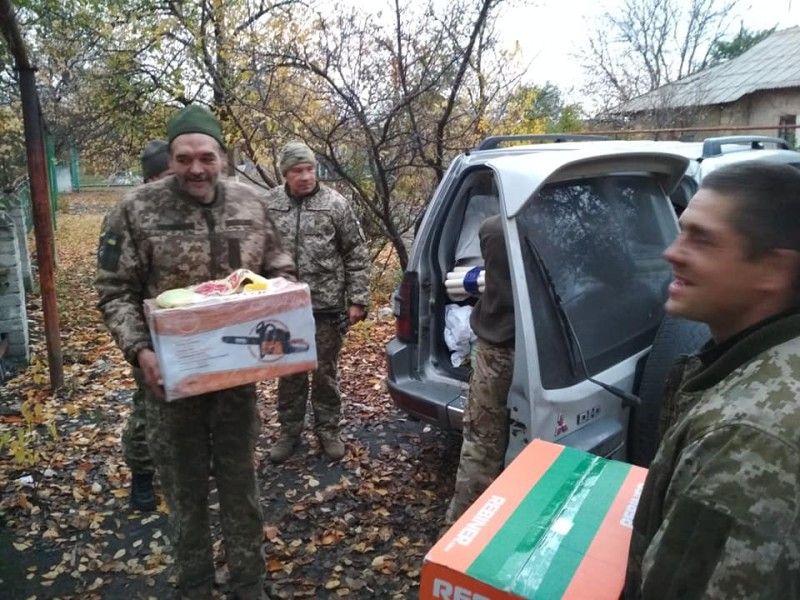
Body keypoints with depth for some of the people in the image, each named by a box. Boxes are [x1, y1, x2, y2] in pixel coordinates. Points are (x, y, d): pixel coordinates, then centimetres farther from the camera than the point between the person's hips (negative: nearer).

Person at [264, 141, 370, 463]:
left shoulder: (335, 204, -5)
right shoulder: (269, 205, 1)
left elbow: (357, 255, -2)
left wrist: (357, 300, -6)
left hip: (326, 306, -2)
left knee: (326, 372, 11)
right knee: (288, 373, 13)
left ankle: (328, 430, 29)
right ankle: (289, 432, 30)